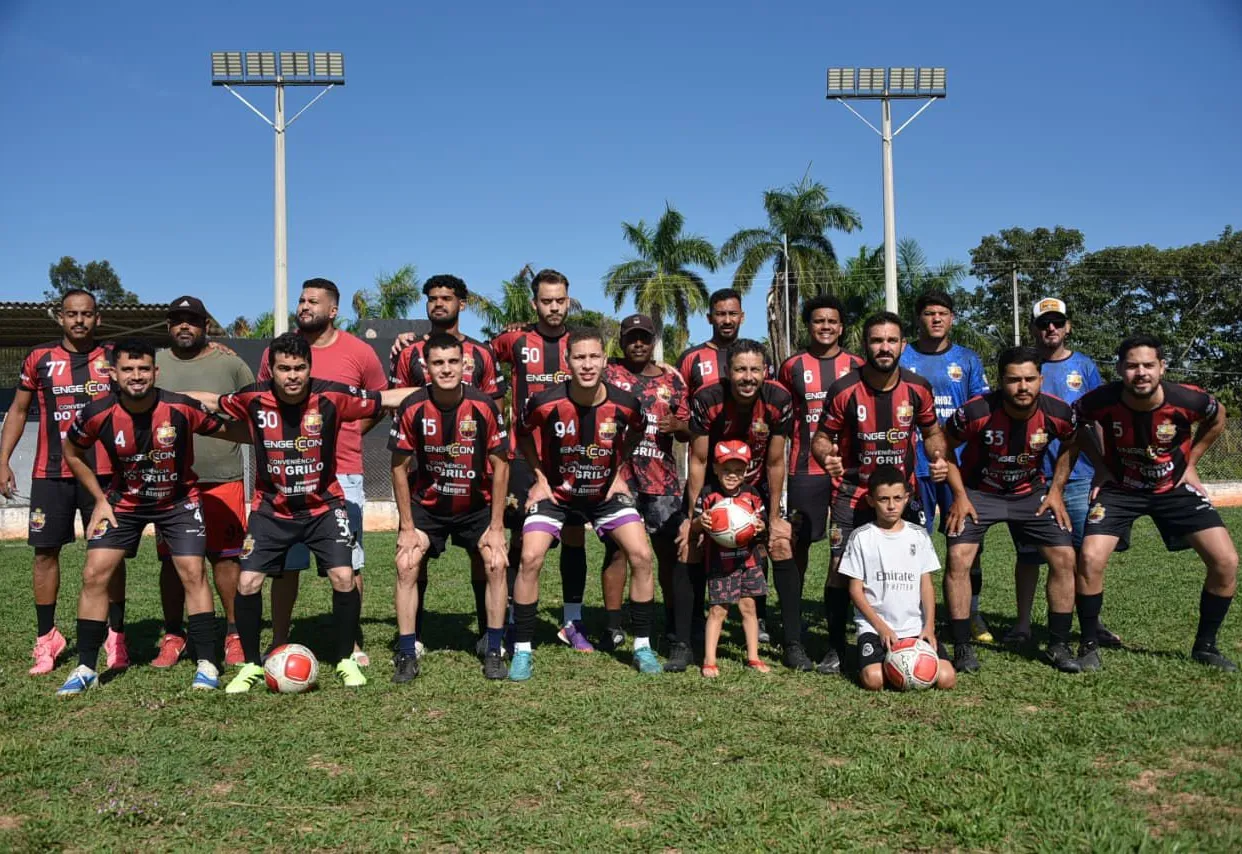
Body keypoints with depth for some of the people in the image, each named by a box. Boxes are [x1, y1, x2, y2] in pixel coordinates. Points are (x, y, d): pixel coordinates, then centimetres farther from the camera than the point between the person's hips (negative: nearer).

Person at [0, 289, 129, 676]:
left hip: (103, 472, -1)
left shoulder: (114, 359, 4)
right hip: (50, 473, 1)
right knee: (45, 550, 3)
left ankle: (116, 636, 10)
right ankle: (45, 639, 13)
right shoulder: (39, 358, 5)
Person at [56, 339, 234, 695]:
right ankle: (85, 668, 8)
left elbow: (228, 431, -6)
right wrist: (100, 498, 0)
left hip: (179, 500, -1)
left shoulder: (183, 408, -24)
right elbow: (72, 451, 2)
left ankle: (207, 664, 1)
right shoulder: (97, 414, -19)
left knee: (193, 572, -11)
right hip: (124, 502, 2)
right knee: (94, 574, -6)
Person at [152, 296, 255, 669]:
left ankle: (234, 634, 12)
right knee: (172, 560, 7)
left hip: (222, 479, -2)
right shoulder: (153, 363, 9)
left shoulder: (230, 363, 3)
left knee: (226, 556, 1)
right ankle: (173, 635, 19)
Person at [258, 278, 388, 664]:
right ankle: (279, 642, 20)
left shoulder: (359, 352, 1)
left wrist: (347, 434, 4)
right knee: (284, 562, 7)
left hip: (342, 475, -1)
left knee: (348, 562, 4)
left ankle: (353, 642, 16)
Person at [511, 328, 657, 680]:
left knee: (641, 555, -10)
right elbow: (523, 434, 0)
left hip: (606, 492, 2)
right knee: (530, 559, -17)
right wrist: (539, 476, -3)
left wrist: (620, 472, 3)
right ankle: (522, 651, -1)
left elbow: (636, 432, 7)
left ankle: (642, 646, 7)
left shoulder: (624, 404, -19)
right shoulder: (546, 403, -24)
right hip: (556, 492, -1)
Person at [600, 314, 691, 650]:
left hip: (663, 480, 2)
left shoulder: (672, 379, 13)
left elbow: (687, 432, 16)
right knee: (616, 549, -2)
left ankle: (673, 621, 17)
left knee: (669, 550, 4)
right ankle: (613, 625, 5)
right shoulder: (607, 373, 6)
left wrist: (678, 426, -6)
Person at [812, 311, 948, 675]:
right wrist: (826, 457, -28)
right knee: (840, 570, -5)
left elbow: (932, 432, 9)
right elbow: (821, 437, -6)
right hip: (854, 494, -2)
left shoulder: (918, 388, -6)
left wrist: (938, 457, -12)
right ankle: (835, 649, 9)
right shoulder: (844, 390, -14)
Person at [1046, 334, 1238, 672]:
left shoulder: (1188, 400, -23)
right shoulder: (1101, 400, -26)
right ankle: (1089, 645, 0)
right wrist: (1056, 489, -7)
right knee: (1090, 559, -21)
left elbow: (1217, 417, 3)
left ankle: (1205, 645, 13)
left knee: (1226, 561, -9)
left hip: (1174, 486, 2)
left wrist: (1190, 462, 2)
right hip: (1120, 488, -1)